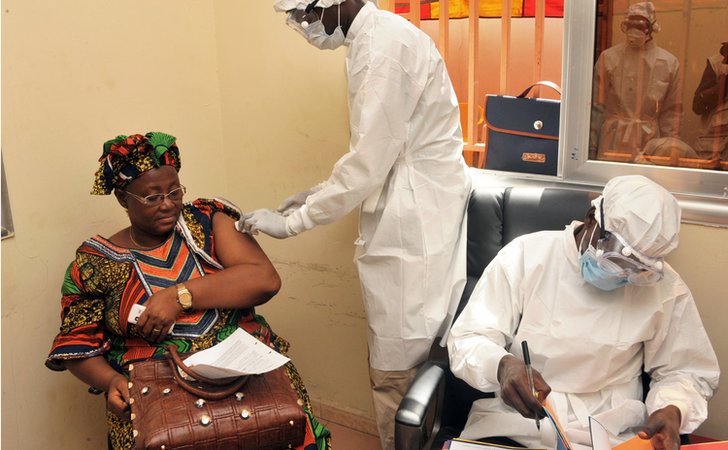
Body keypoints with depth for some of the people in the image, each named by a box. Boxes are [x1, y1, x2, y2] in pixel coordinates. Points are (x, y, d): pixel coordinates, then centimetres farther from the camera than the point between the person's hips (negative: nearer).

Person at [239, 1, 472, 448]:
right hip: (403, 223, 10)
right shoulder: (375, 39, 14)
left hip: (413, 229, -10)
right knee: (400, 360, 16)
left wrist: (292, 221, -13)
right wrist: (319, 193, 13)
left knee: (397, 371, 0)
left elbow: (370, 161, -21)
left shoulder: (387, 44, -17)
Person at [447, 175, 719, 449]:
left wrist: (673, 409, -11)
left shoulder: (665, 287, -1)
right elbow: (467, 341, -7)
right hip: (511, 426, -2)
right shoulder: (524, 255, -7)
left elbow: (688, 372, 12)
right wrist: (502, 365, -30)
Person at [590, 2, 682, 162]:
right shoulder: (609, 57, 0)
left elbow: (671, 112, 5)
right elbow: (597, 106, 0)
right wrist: (591, 148, -2)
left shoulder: (668, 63, 3)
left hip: (649, 143, 1)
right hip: (613, 141, -1)